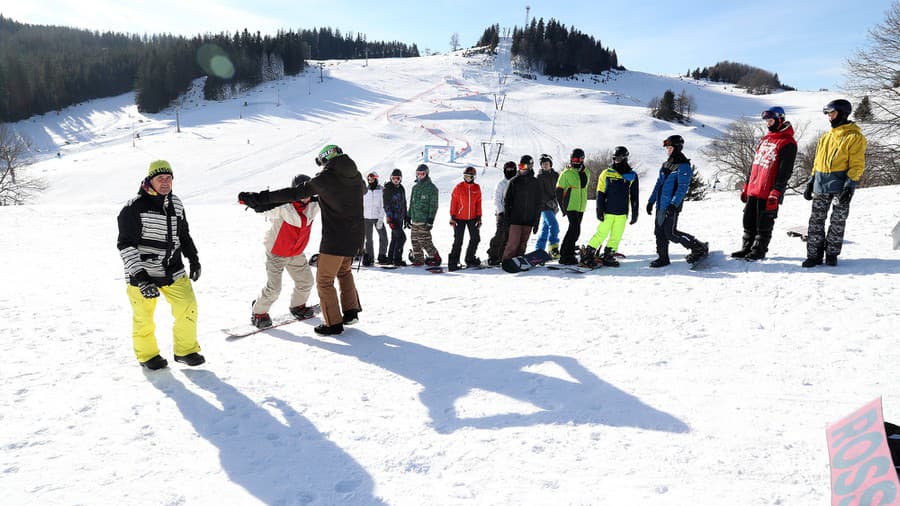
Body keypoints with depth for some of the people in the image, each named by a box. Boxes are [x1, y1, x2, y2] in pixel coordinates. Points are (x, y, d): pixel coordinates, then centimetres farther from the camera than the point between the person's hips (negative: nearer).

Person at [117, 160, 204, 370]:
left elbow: (184, 235, 20)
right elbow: (125, 245, -17)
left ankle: (186, 350, 23)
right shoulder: (134, 208, -15)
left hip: (173, 272, 5)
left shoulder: (176, 204, 5)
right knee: (144, 317, 7)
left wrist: (194, 260, 17)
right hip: (142, 274, -5)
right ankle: (147, 355, 31)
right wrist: (140, 277, -25)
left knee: (188, 308, 3)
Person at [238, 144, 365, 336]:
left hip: (334, 239, -7)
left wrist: (261, 198, -14)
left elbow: (295, 193, -16)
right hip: (355, 238, 7)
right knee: (344, 271, 28)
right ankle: (351, 311, 27)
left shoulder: (326, 178, -12)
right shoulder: (356, 176, 6)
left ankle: (333, 323, 8)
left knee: (324, 280, 5)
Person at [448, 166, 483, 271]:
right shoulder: (459, 187, -6)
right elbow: (453, 202, -4)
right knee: (458, 241, -4)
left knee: (475, 238, 10)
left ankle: (470, 259, 27)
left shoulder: (477, 188, 4)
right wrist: (452, 217, -8)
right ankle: (453, 263, 2)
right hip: (460, 218, -4)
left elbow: (478, 203, 7)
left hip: (472, 218, 4)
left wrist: (479, 217, 4)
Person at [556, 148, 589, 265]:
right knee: (575, 230, -15)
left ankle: (565, 253, 20)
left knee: (574, 230, 10)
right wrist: (563, 207, -8)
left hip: (581, 207, 6)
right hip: (570, 206, -6)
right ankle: (566, 256, -9)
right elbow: (559, 191, -5)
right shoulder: (566, 174, -8)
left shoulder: (586, 172, 9)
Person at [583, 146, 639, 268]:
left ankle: (608, 257, 18)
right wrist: (599, 210, -7)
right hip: (608, 212, -3)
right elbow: (600, 193, 0)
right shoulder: (606, 174, 1)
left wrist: (634, 214, 8)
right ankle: (588, 255, 3)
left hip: (622, 213, 3)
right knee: (601, 234, -5)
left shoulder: (632, 176, 7)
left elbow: (634, 197, 10)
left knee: (616, 237, 6)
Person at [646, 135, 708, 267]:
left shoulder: (683, 166, -10)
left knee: (671, 233, -8)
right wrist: (651, 201, 18)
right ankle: (663, 258, 18)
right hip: (660, 204, 8)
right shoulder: (666, 165, 16)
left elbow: (682, 188, -17)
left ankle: (700, 248, 7)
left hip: (672, 206, -8)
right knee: (659, 232, 8)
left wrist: (673, 204, -25)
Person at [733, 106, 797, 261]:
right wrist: (746, 186, 18)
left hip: (768, 193, -7)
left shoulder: (787, 143, -8)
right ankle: (746, 248, 22)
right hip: (753, 190, 8)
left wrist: (776, 193, -20)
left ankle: (758, 251, 12)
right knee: (749, 221, 12)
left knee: (763, 224, 2)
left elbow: (785, 171, -14)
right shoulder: (764, 140, 17)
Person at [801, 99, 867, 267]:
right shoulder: (825, 137, 17)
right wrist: (811, 183, 13)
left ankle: (832, 254, 13)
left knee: (838, 221, 3)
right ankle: (814, 255, 7)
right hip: (821, 185, 6)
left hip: (840, 185, -6)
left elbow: (857, 165, -9)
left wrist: (849, 186, -18)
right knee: (816, 220, 2)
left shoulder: (854, 137, -3)